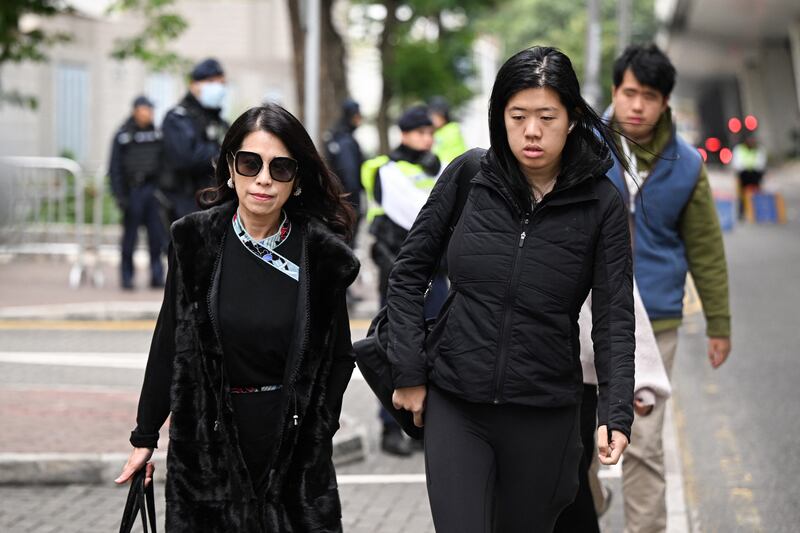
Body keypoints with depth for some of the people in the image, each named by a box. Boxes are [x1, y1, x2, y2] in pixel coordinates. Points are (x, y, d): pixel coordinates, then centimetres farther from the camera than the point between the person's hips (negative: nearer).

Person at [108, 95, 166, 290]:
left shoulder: (157, 134, 10)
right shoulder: (123, 136, 0)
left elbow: (165, 163, 14)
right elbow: (115, 168, -1)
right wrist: (120, 195, -8)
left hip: (154, 190, 3)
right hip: (133, 191, -3)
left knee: (157, 234, -1)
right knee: (130, 233, 0)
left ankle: (157, 275, 4)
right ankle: (127, 276, 8)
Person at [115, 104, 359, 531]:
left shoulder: (320, 253, -4)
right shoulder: (196, 240, -3)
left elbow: (339, 356, 5)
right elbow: (168, 342, 2)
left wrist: (316, 433, -2)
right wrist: (145, 436, 4)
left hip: (294, 444, 0)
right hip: (208, 439, 0)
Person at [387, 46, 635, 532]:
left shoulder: (601, 204, -5)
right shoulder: (469, 176, -2)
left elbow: (614, 317, -5)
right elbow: (410, 272, 5)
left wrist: (616, 414, -16)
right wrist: (409, 372, 0)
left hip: (544, 414, 0)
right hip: (454, 406, 0)